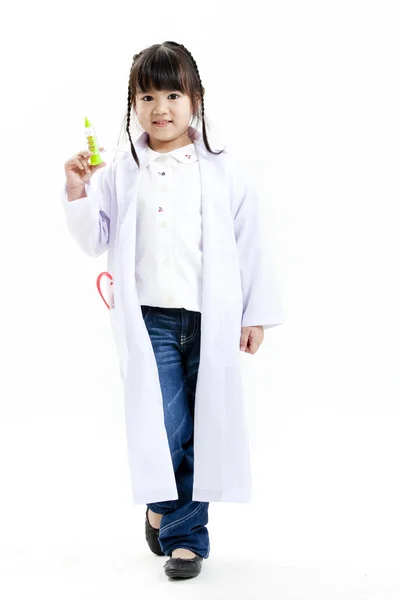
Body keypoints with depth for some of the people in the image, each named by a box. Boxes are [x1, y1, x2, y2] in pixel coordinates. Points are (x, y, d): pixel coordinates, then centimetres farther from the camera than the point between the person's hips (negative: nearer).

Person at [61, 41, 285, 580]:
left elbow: (250, 245, 4)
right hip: (149, 320, 0)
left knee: (202, 429, 5)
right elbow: (94, 240, 6)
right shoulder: (119, 175, 5)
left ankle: (184, 533, 17)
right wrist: (77, 193, -10)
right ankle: (163, 505, 22)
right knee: (164, 426, -6)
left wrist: (257, 313, 2)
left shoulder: (224, 171, 2)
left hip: (211, 320, 0)